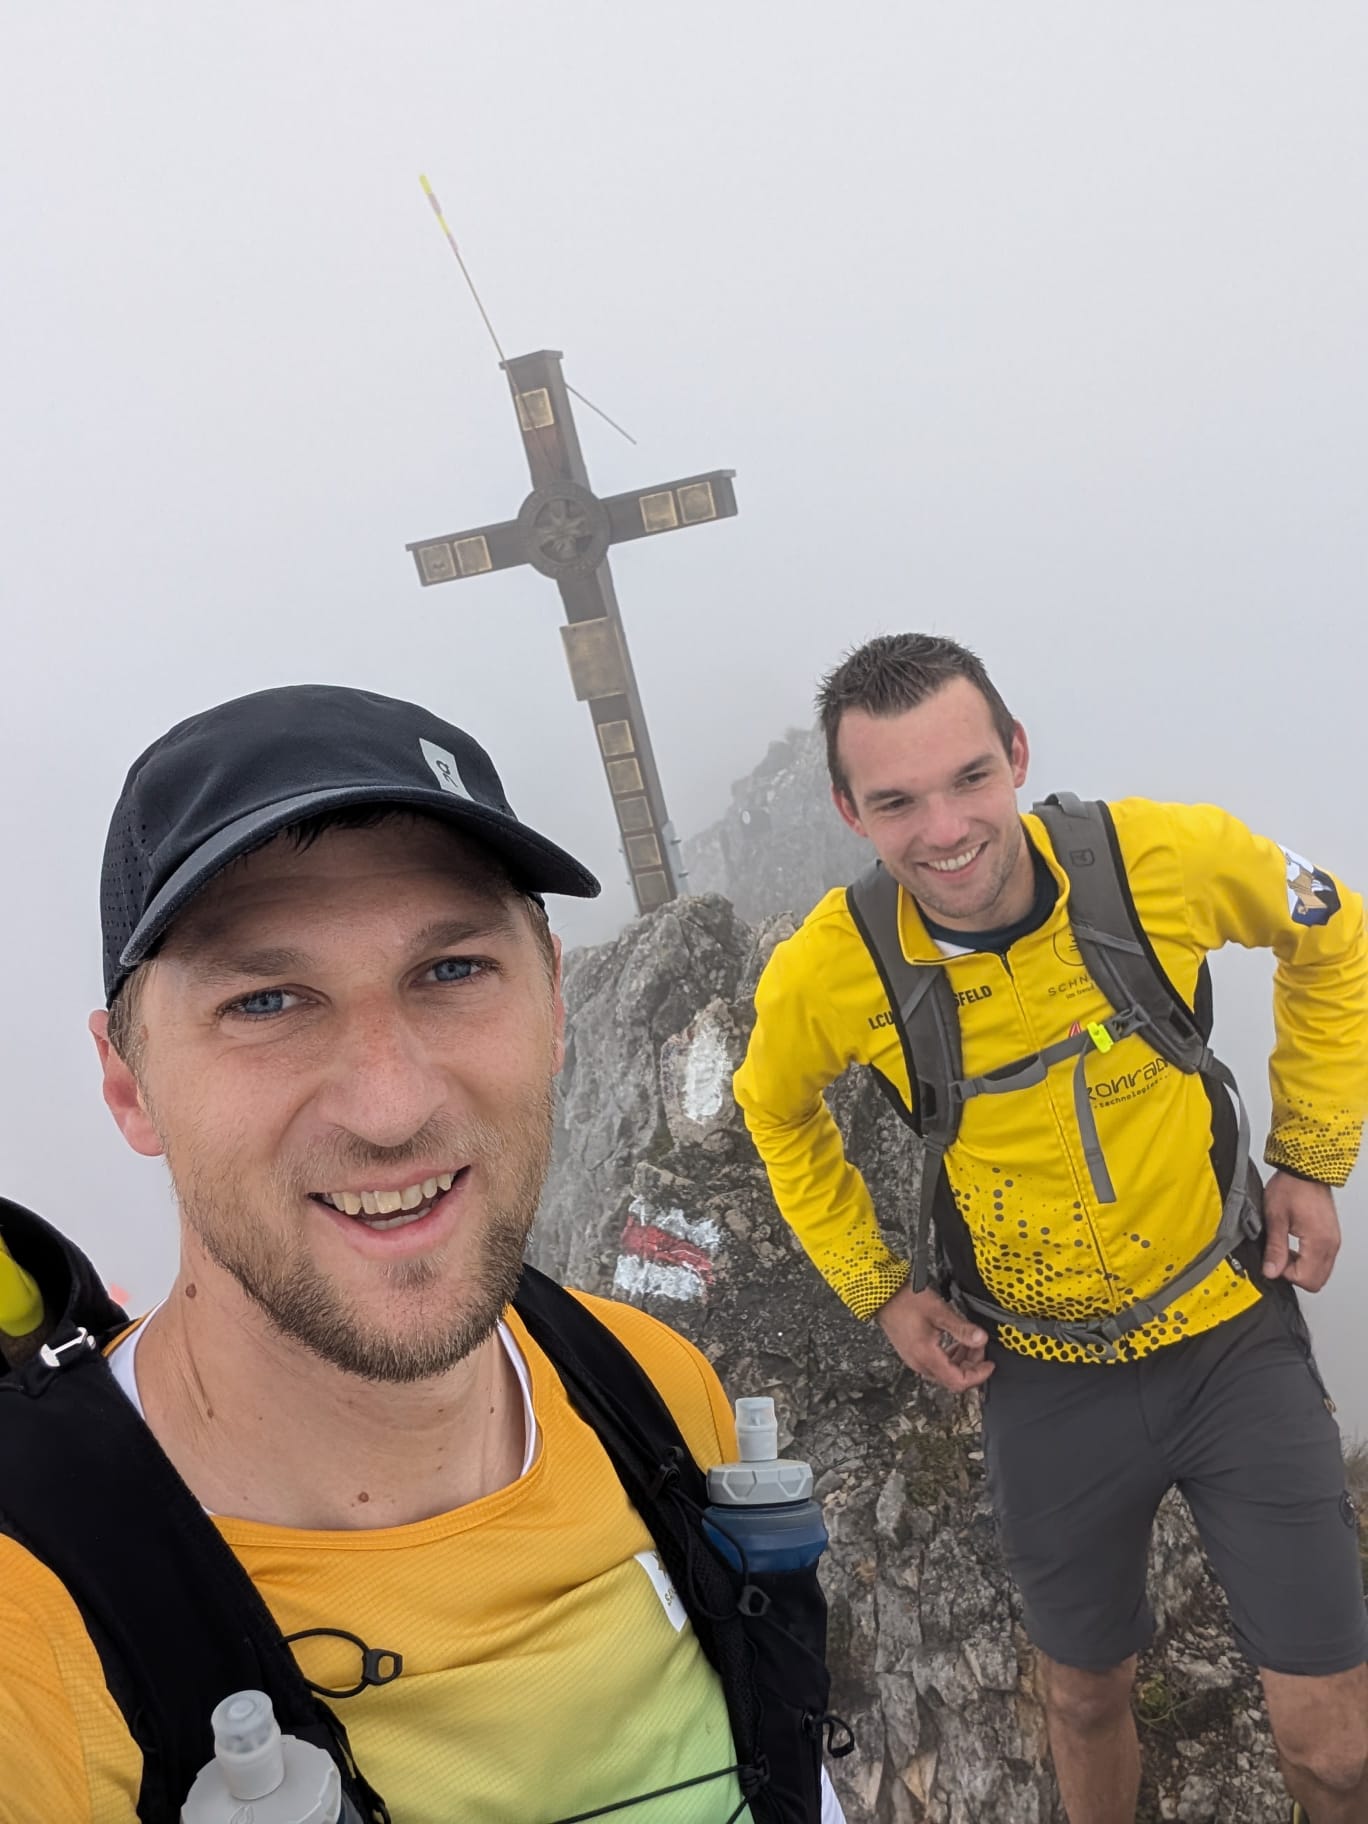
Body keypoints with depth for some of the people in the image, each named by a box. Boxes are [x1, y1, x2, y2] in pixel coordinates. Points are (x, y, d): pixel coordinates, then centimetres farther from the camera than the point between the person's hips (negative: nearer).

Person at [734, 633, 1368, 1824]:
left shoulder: (1169, 857, -23)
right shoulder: (824, 976, -21)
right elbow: (778, 1113, 3)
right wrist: (879, 1289, 1)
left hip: (1234, 1337, 0)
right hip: (1045, 1381, 1)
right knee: (1085, 1697, 22)